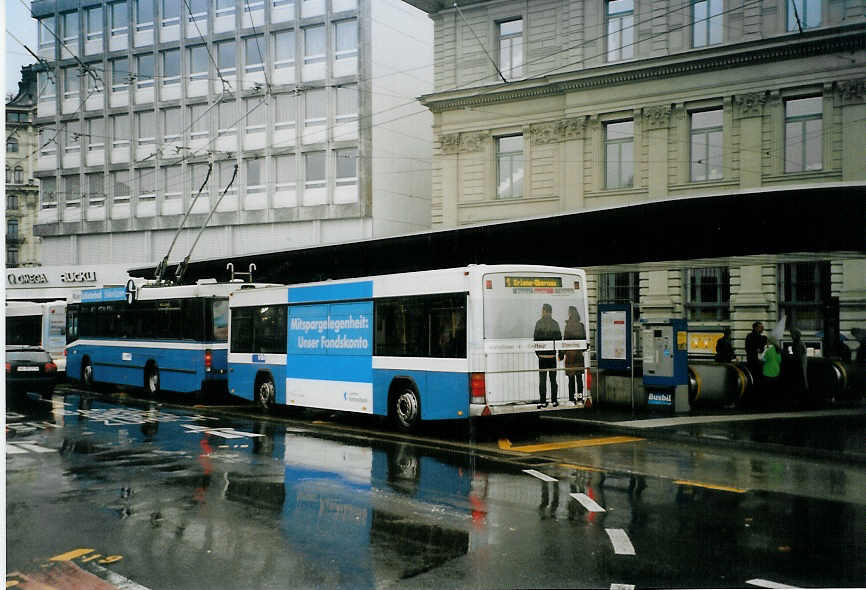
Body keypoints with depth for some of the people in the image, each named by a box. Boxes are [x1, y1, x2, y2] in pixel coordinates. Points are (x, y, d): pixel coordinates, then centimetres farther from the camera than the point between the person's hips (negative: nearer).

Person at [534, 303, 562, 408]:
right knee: (553, 379, 9)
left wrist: (537, 352, 5)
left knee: (542, 379, 1)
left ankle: (543, 401, -2)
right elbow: (559, 338, 3)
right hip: (552, 355, 3)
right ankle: (554, 400, 9)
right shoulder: (555, 323, 3)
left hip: (542, 354, -3)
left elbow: (536, 339, -6)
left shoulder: (539, 323, -5)